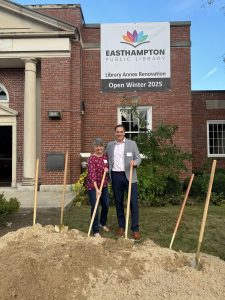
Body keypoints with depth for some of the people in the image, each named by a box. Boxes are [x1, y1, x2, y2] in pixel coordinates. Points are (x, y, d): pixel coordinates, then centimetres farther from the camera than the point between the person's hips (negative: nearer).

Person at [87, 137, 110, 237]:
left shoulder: (106, 156, 2)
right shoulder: (91, 158, -18)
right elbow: (92, 174, -26)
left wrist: (107, 169, -9)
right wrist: (96, 189, -33)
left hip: (104, 185, 7)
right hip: (93, 186, -7)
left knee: (106, 205, 17)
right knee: (95, 207, -3)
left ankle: (102, 223, 42)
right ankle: (96, 230, 12)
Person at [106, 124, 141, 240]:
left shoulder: (132, 143, 2)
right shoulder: (109, 145, 10)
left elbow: (139, 158, 2)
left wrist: (135, 162, -20)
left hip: (129, 176, -2)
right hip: (116, 176, 3)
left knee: (133, 202, -3)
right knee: (118, 202, 10)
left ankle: (135, 229, 7)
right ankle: (121, 226, 24)